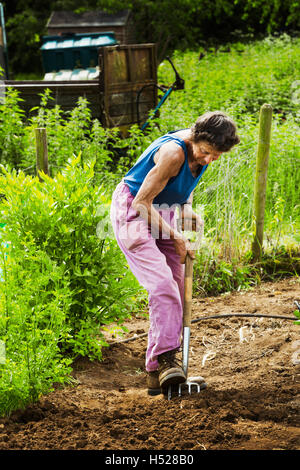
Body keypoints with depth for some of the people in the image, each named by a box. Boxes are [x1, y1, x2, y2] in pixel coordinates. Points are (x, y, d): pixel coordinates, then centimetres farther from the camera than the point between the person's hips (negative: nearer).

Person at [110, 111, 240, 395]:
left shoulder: (201, 152, -4)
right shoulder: (173, 152, -28)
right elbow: (142, 202, -24)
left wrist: (187, 209, 2)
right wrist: (176, 237, -18)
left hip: (162, 213, 8)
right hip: (133, 212, -8)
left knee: (176, 292, 2)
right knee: (162, 283, -25)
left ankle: (156, 372, 6)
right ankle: (166, 357, -26)